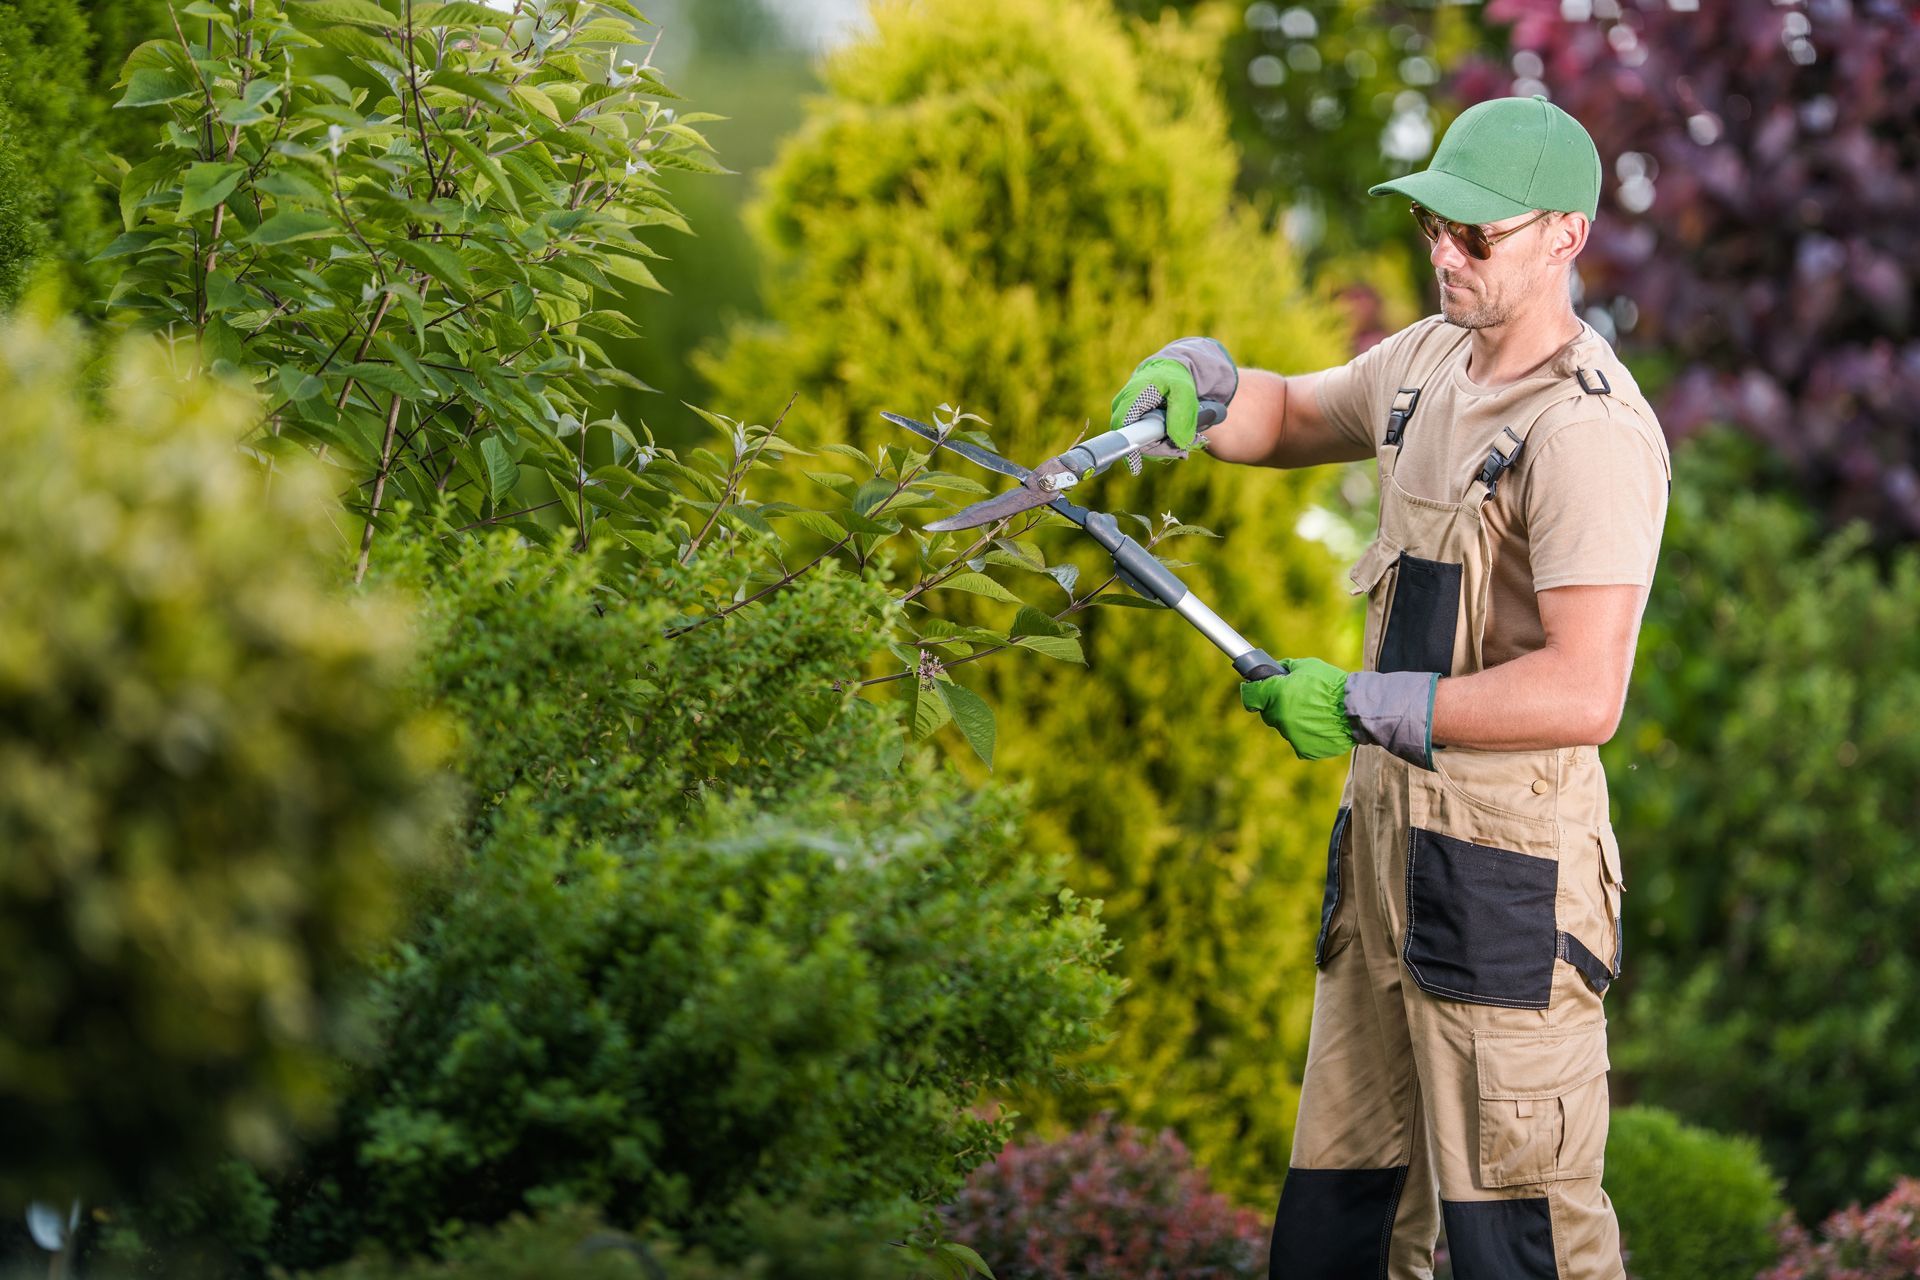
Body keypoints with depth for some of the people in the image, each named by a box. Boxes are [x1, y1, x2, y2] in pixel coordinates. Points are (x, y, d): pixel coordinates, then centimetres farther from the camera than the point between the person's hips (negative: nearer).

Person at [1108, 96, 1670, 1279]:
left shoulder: (1588, 429, -18)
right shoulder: (1430, 362, 11)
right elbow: (1289, 420, 30)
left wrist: (1369, 705, -20)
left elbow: (1583, 693, -26)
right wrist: (1198, 381, 7)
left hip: (1506, 856, -9)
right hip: (1385, 825, 9)